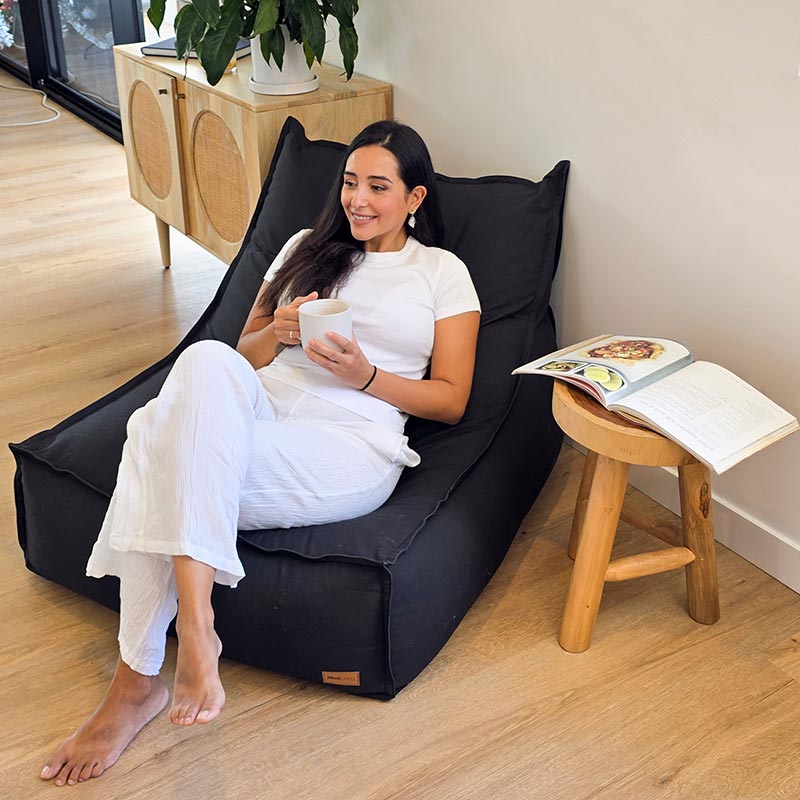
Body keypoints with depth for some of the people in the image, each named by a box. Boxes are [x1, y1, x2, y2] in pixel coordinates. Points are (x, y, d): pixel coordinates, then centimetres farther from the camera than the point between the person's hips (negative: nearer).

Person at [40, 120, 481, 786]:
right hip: (255, 410, 4)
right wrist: (278, 333, 2)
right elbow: (247, 352, 26)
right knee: (208, 360, -36)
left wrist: (364, 375, -6)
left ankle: (138, 681, -25)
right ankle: (194, 627, -32)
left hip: (350, 444, -4)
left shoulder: (443, 274, 16)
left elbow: (451, 401, 9)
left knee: (158, 445, -32)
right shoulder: (307, 248, 27)